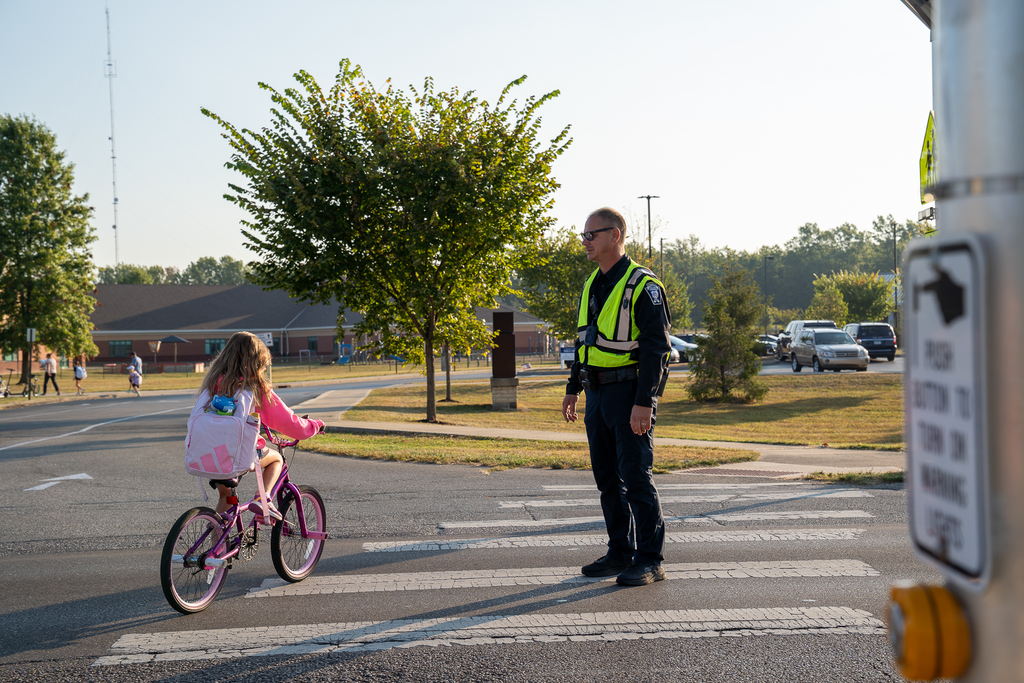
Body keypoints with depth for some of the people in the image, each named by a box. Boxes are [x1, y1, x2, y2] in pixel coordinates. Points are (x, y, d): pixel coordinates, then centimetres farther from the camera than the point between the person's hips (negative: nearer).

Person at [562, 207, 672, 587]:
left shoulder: (642, 285, -12)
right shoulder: (592, 285, 14)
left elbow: (657, 347, -16)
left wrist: (644, 402, -22)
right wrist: (573, 389, 19)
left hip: (630, 392, -8)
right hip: (598, 394, 8)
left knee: (636, 476, -7)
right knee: (607, 478, 11)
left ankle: (650, 561, 0)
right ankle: (621, 553, 20)